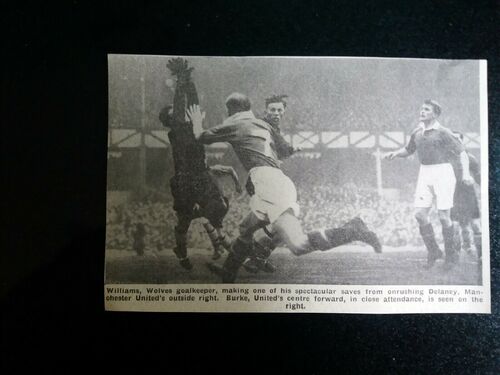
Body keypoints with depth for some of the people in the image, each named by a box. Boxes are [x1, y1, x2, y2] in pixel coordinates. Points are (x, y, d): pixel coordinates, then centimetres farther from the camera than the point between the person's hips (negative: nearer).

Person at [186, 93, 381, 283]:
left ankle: (352, 231, -21)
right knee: (246, 229, 23)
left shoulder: (234, 125, 7)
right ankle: (228, 273, 34)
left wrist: (197, 122, 41)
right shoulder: (263, 125, 25)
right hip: (280, 180, 9)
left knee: (298, 245, -20)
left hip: (266, 182, -9)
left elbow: (202, 137, 20)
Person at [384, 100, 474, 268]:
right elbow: (408, 150, 24)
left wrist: (466, 173, -22)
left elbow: (462, 153, -8)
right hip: (425, 174, 5)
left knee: (444, 217, -5)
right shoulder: (417, 133, 9)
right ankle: (433, 251, 13)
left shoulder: (443, 132, -8)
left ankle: (451, 252, 17)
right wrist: (395, 153, 4)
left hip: (443, 173, -5)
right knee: (420, 214, -4)